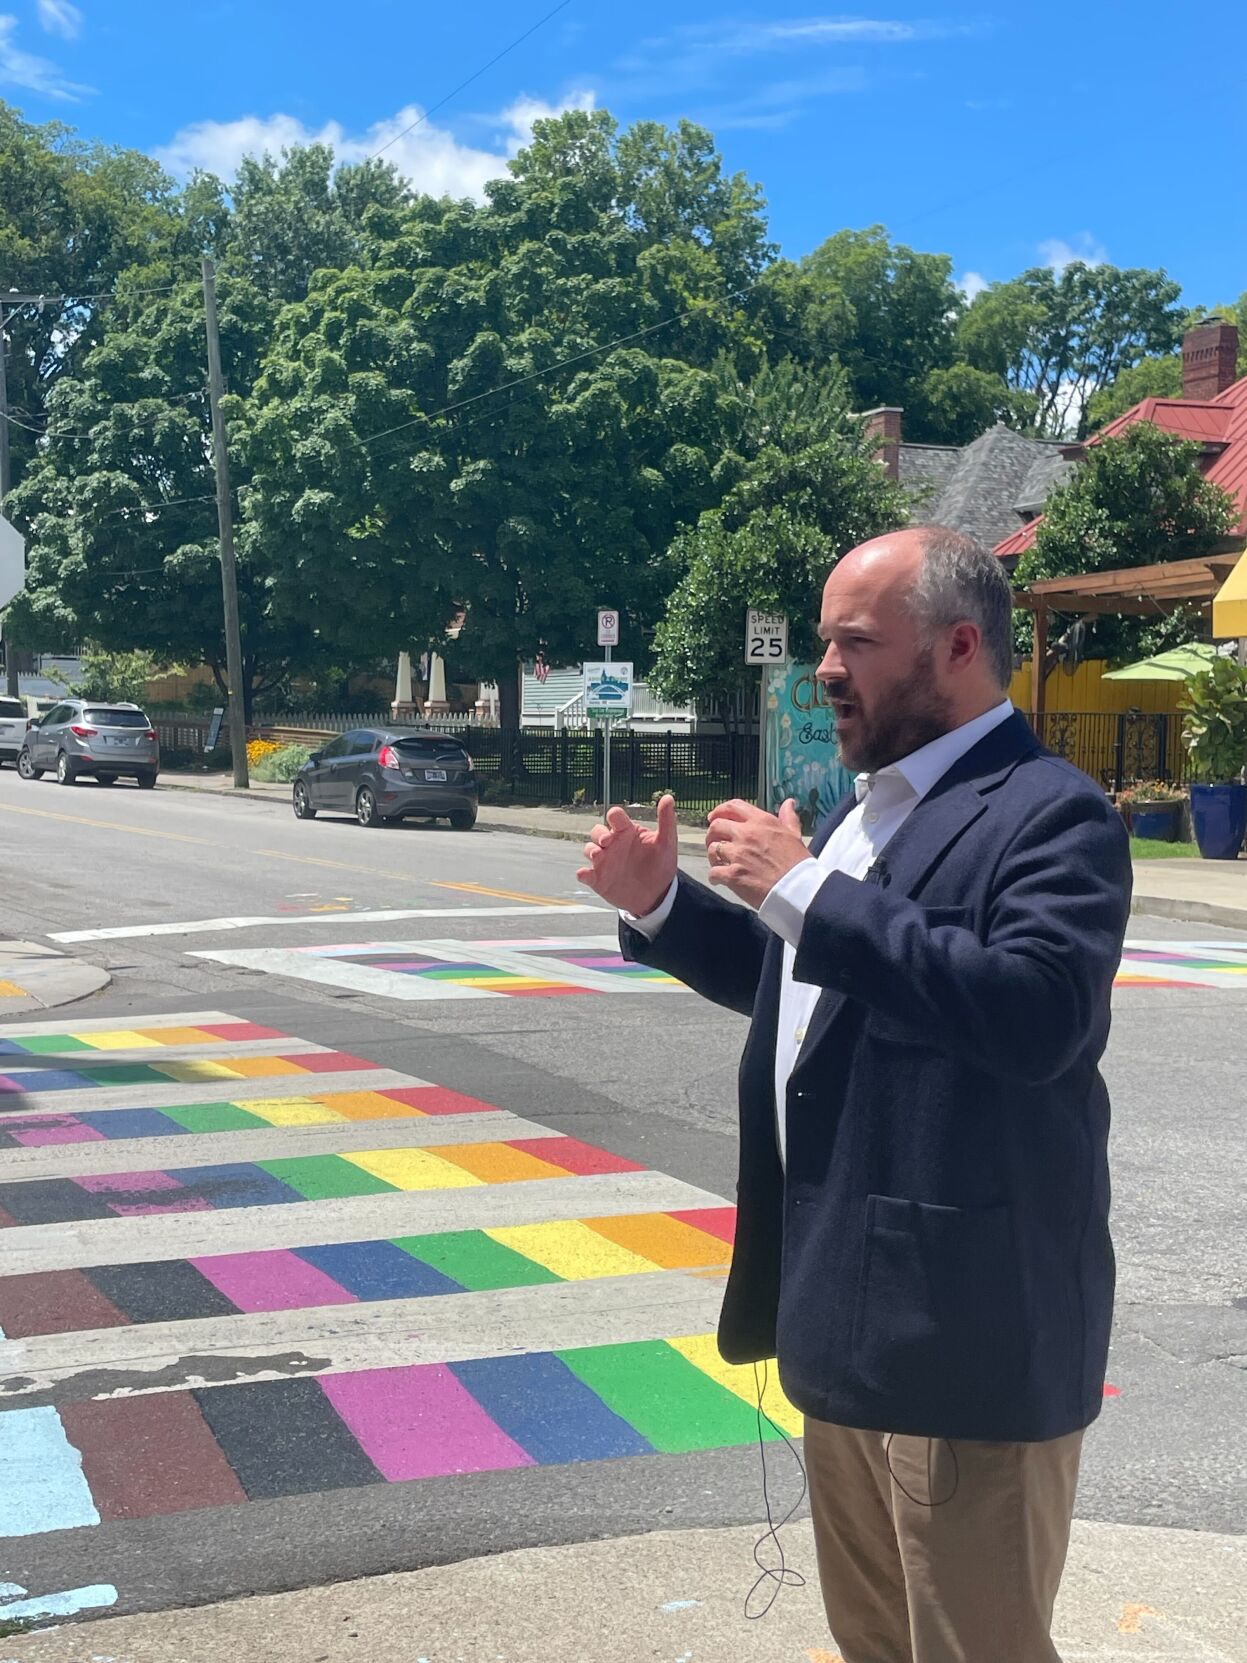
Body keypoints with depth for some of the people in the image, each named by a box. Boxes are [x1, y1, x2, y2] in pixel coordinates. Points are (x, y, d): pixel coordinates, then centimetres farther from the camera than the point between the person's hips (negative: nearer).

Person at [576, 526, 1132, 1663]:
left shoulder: (1052, 813, -15)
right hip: (844, 1314, 9)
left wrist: (806, 892, -27)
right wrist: (661, 905, 8)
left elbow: (1039, 1008, -32)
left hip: (964, 1328, -9)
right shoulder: (868, 805, 14)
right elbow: (797, 986, 23)